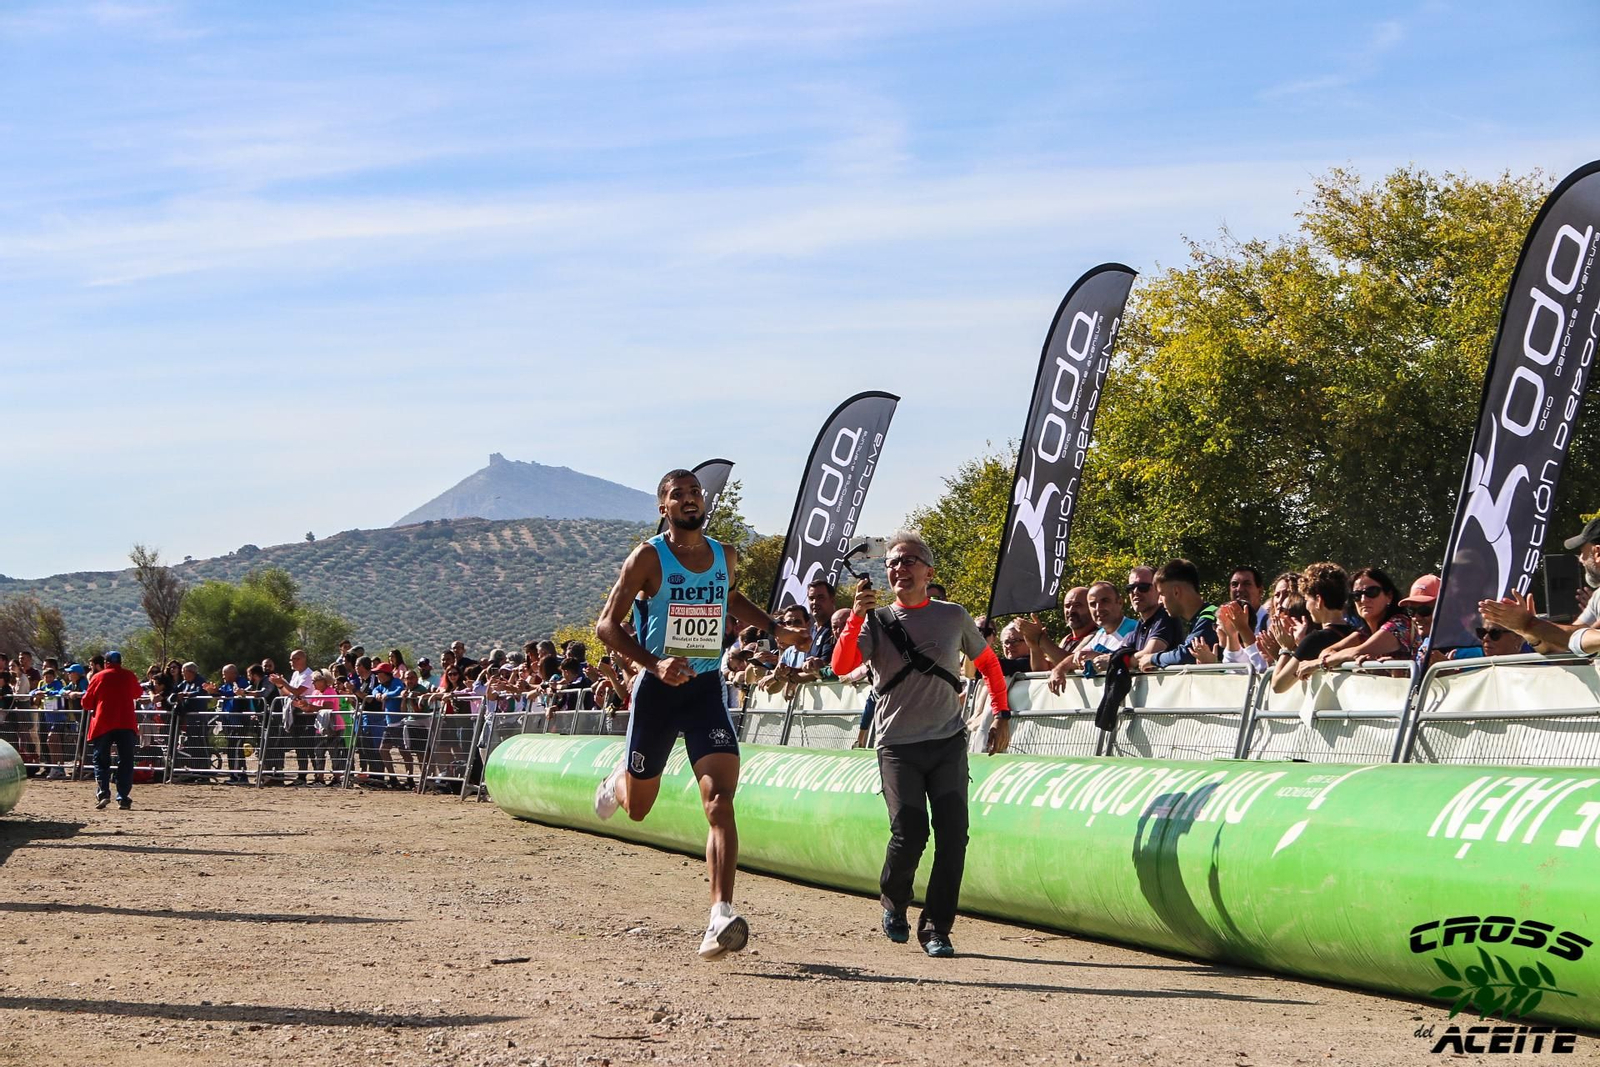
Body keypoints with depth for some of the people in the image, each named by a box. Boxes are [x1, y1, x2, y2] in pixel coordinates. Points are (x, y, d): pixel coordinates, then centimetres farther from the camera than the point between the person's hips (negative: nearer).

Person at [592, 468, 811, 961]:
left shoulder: (726, 556, 7)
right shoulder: (648, 558, -7)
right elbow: (607, 624, -9)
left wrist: (775, 629, 19)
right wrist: (655, 664, -23)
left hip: (707, 688, 2)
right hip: (657, 689, -2)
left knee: (719, 799, -18)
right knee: (637, 808, 12)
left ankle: (722, 917, -25)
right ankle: (617, 783, 53)